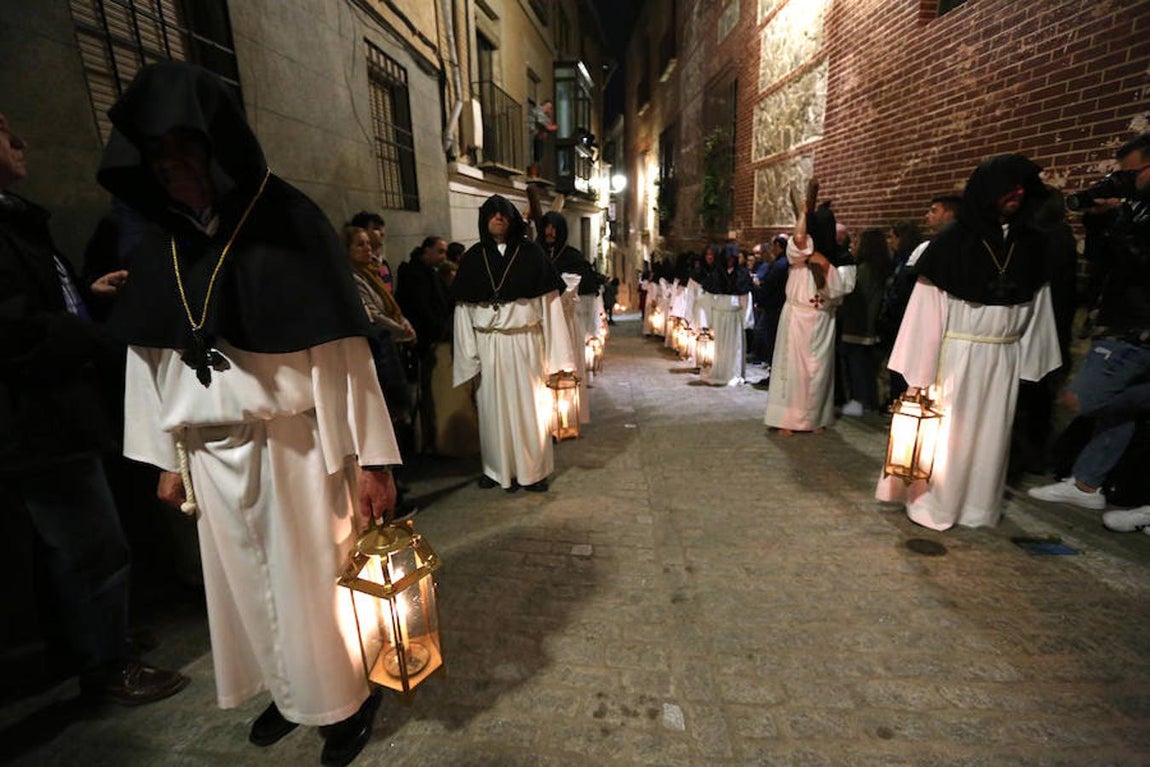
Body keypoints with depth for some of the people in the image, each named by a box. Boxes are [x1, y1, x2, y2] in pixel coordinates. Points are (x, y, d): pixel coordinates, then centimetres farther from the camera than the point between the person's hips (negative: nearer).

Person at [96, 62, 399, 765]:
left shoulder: (289, 224, -10)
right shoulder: (160, 245, 7)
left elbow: (342, 351, -15)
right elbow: (154, 358, 11)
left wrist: (371, 458, -17)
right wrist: (168, 456, 11)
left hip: (294, 446, -5)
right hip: (211, 456, 6)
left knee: (313, 580, 7)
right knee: (245, 581, 17)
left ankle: (346, 700, 31)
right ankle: (287, 689, 41)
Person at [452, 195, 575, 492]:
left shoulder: (531, 253, 1)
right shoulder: (473, 258, 6)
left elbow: (549, 301, -2)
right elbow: (463, 309, 4)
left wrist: (555, 353, -6)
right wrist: (469, 356, -1)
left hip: (525, 342, -1)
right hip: (488, 344, 2)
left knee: (529, 406, 5)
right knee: (494, 406, 8)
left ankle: (532, 470, 20)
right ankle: (497, 469, 24)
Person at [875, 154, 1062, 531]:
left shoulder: (1031, 243, 5)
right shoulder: (952, 242, -9)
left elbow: (1038, 306, 10)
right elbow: (926, 309, -11)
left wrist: (1031, 363, 7)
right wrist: (918, 376, -13)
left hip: (1005, 358, 4)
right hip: (957, 354, -4)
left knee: (990, 435, 12)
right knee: (946, 433, 4)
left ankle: (979, 505, 27)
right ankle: (932, 502, 20)